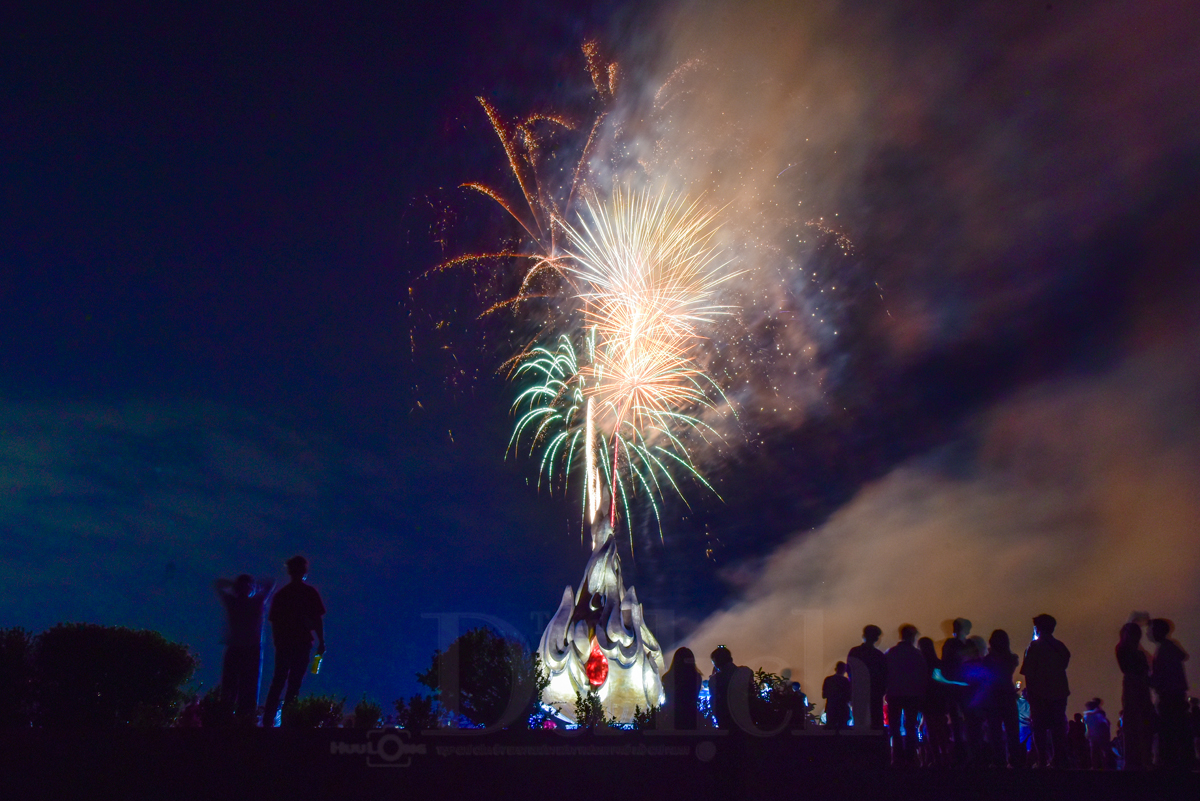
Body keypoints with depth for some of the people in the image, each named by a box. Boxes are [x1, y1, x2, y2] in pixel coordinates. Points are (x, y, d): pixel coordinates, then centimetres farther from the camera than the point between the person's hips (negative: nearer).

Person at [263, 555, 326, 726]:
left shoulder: (281, 594, 8)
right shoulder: (310, 593, -4)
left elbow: (273, 621, 11)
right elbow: (317, 620, -6)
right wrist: (321, 642, 2)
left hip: (282, 643, 4)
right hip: (301, 643, -4)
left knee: (277, 682, 12)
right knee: (294, 683, -2)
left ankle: (268, 720, 9)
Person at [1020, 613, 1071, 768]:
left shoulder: (1034, 647, -6)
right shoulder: (1061, 647, 8)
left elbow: (1028, 673, -9)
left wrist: (1029, 692, -1)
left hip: (1040, 694, -4)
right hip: (1059, 693, 4)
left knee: (1040, 729, 0)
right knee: (1059, 729, 9)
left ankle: (1043, 762, -7)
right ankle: (1060, 762, 7)